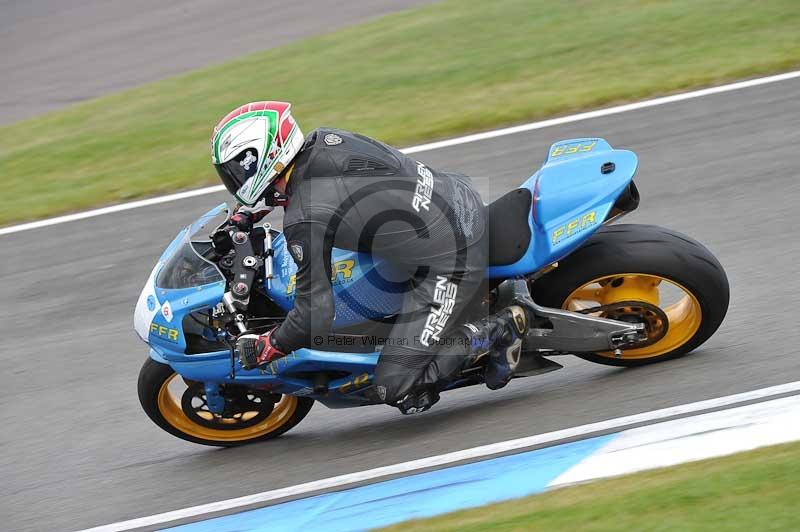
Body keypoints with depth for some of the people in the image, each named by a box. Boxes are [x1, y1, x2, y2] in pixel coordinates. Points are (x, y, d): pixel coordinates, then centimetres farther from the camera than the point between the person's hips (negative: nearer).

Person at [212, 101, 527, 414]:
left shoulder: (303, 222, -22)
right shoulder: (323, 140, 0)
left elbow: (316, 315, -18)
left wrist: (263, 349, -2)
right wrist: (247, 212, 27)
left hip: (450, 267, -8)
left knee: (394, 387, -5)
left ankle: (500, 332, 0)